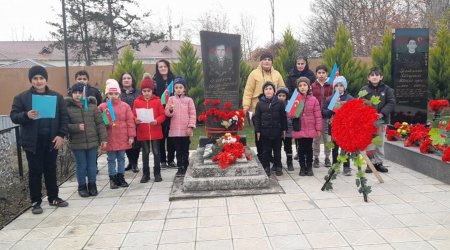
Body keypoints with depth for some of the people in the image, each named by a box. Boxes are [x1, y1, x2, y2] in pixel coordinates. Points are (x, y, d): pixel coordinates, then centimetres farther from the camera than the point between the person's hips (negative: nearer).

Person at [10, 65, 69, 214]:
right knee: (35, 171, 5)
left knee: (51, 170, 13)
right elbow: (14, 116, -3)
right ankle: (36, 202, 16)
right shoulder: (21, 97, 1)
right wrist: (26, 115, -24)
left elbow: (64, 117, 4)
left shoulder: (57, 97, 5)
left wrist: (61, 135, -7)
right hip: (32, 142, -2)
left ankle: (53, 198, 25)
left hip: (51, 140, 2)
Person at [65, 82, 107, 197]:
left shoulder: (92, 106, 1)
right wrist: (76, 127, -20)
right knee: (81, 166, 8)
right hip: (77, 144, -1)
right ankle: (82, 187, 23)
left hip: (92, 142, 2)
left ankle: (92, 185, 25)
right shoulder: (67, 108, -4)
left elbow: (100, 123, 2)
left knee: (92, 165, 10)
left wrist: (103, 138, -2)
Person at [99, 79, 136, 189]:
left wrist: (131, 136, -4)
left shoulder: (125, 106, -1)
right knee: (111, 159, 8)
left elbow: (130, 122, -1)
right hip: (109, 138, 0)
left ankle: (121, 177, 22)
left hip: (122, 138, 1)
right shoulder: (102, 107, -1)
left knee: (121, 158, 11)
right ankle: (112, 179, 18)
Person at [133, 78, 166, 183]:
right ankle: (146, 174, 19)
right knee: (145, 153, 10)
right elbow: (134, 116, 4)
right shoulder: (137, 101, 2)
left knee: (156, 152, 7)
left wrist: (157, 121, -20)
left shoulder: (157, 101, -1)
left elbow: (162, 115, -2)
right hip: (143, 132, 1)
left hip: (155, 132, -1)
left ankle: (157, 173, 18)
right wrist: (136, 120, -18)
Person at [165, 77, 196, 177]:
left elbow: (192, 114, -2)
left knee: (185, 150, 7)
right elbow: (167, 113, 3)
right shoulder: (171, 99, 6)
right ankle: (180, 167, 18)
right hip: (175, 130, 2)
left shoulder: (189, 100, 0)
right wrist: (170, 110, -19)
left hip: (185, 130, -2)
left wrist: (190, 127, -9)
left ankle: (185, 167, 16)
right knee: (178, 150, 10)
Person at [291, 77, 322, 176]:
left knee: (309, 148, 10)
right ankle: (302, 167, 20)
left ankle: (309, 167, 21)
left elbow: (318, 115, -2)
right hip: (299, 130, 1)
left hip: (310, 129, -1)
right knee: (301, 149, 9)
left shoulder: (313, 99, -3)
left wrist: (319, 128, -3)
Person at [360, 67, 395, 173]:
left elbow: (391, 103, -3)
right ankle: (371, 163, 9)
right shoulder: (364, 89, -1)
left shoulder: (387, 89, 2)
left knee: (380, 143, 12)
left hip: (382, 120, 2)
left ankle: (379, 162, 23)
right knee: (370, 143, -2)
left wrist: (382, 113, -16)